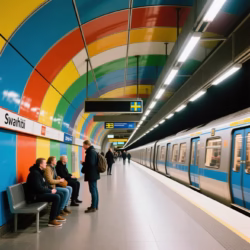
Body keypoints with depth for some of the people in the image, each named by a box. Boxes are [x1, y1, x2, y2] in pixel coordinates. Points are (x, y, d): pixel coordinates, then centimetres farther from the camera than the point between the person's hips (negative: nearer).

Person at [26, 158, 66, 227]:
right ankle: (52, 220, -19)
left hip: (40, 192, 11)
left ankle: (57, 215, 16)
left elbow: (44, 185, 19)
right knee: (56, 197, -24)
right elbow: (39, 188, -27)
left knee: (61, 194, 8)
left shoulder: (40, 172, 12)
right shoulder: (35, 173, -20)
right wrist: (50, 190, -16)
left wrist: (51, 189, 2)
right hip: (35, 195, -11)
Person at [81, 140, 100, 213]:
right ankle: (95, 206, 24)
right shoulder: (93, 151, 14)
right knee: (95, 190, 15)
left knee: (93, 190, -5)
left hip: (91, 174, -11)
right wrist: (84, 163, 10)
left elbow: (91, 163, -24)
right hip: (94, 173, 11)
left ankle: (93, 207, -1)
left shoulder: (91, 151, -18)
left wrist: (83, 163, -8)